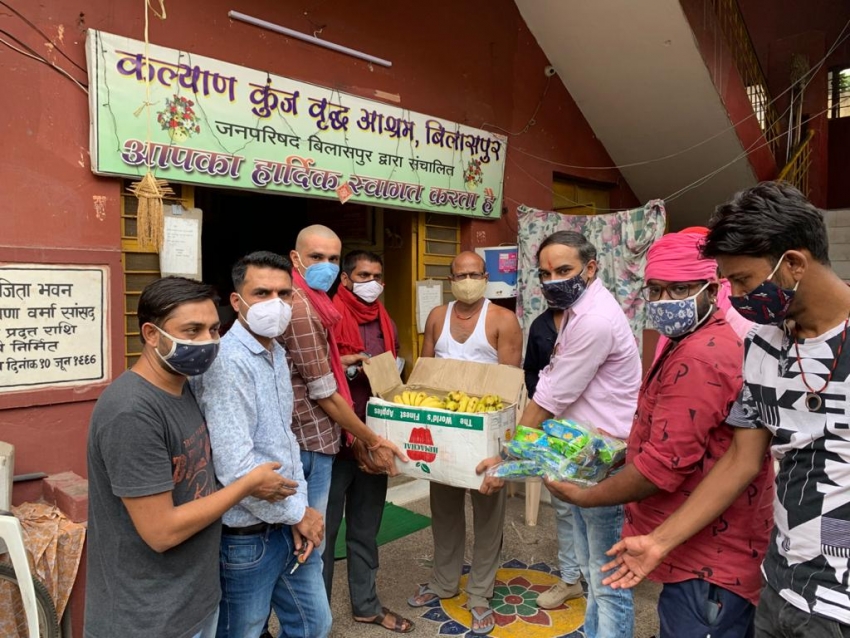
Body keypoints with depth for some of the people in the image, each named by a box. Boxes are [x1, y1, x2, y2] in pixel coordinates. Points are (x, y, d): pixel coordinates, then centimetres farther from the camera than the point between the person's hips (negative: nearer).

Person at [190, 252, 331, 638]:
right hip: (247, 536, -8)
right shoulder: (227, 362, -23)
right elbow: (235, 469, -28)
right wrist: (297, 514, -14)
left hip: (288, 525, 8)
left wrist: (300, 507, 0)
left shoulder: (277, 354, 6)